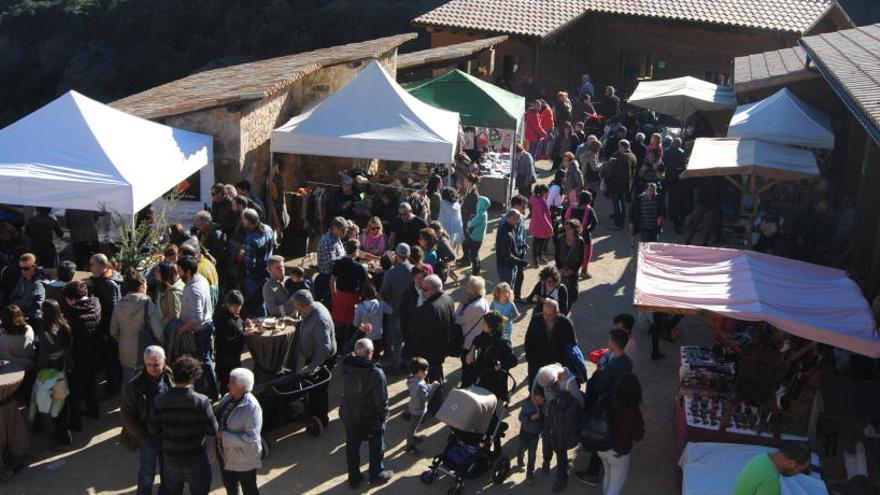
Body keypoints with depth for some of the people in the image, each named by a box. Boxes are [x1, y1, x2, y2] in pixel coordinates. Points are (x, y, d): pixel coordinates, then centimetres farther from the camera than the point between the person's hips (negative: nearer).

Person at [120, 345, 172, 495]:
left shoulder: (171, 379, -10)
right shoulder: (135, 386, -17)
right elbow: (125, 416, -10)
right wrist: (144, 436, -12)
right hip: (147, 438, -3)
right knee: (147, 475, 12)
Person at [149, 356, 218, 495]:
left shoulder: (160, 400, -13)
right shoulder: (201, 401, -21)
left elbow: (153, 430, -6)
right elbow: (212, 430, -16)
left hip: (170, 458, 3)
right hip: (195, 458, -3)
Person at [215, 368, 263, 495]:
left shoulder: (251, 407, -28)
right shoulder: (227, 398, -6)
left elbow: (251, 437, -30)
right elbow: (217, 417, 11)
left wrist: (225, 436, -29)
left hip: (244, 459, -7)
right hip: (225, 454, 7)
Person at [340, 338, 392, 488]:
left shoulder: (346, 364, -17)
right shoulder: (376, 374, -31)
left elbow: (351, 353, 9)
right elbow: (381, 400, -23)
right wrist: (383, 416, -7)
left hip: (348, 415, 5)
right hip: (370, 418, -5)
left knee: (352, 445, 22)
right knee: (376, 446, 20)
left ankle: (353, 478, 36)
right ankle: (377, 475, 37)